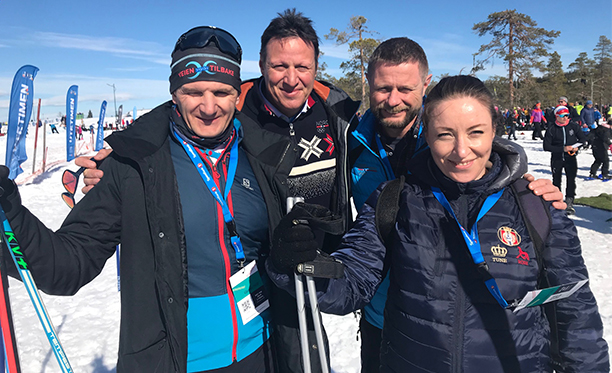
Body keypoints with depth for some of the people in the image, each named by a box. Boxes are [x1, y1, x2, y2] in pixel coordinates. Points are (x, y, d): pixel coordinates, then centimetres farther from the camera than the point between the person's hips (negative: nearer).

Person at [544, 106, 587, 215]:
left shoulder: (573, 125, -3)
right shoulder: (552, 129, -9)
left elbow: (583, 138, 9)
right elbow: (546, 146, -13)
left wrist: (576, 146, -10)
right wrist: (563, 149, -20)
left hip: (571, 158, 1)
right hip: (557, 158, -1)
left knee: (571, 180, -6)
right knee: (556, 181, 10)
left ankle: (569, 204, -2)